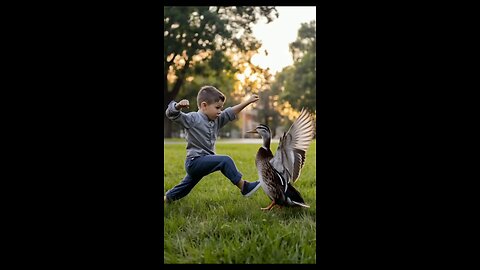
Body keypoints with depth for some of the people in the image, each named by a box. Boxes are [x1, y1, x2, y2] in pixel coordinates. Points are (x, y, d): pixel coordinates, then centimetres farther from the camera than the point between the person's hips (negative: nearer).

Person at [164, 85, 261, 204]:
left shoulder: (217, 120, 10)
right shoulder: (192, 119, -12)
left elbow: (231, 112, 12)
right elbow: (172, 114, -19)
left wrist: (248, 101, 6)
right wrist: (179, 105, -42)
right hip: (195, 160, -9)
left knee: (185, 187, 21)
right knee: (225, 161, -20)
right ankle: (244, 187, -15)